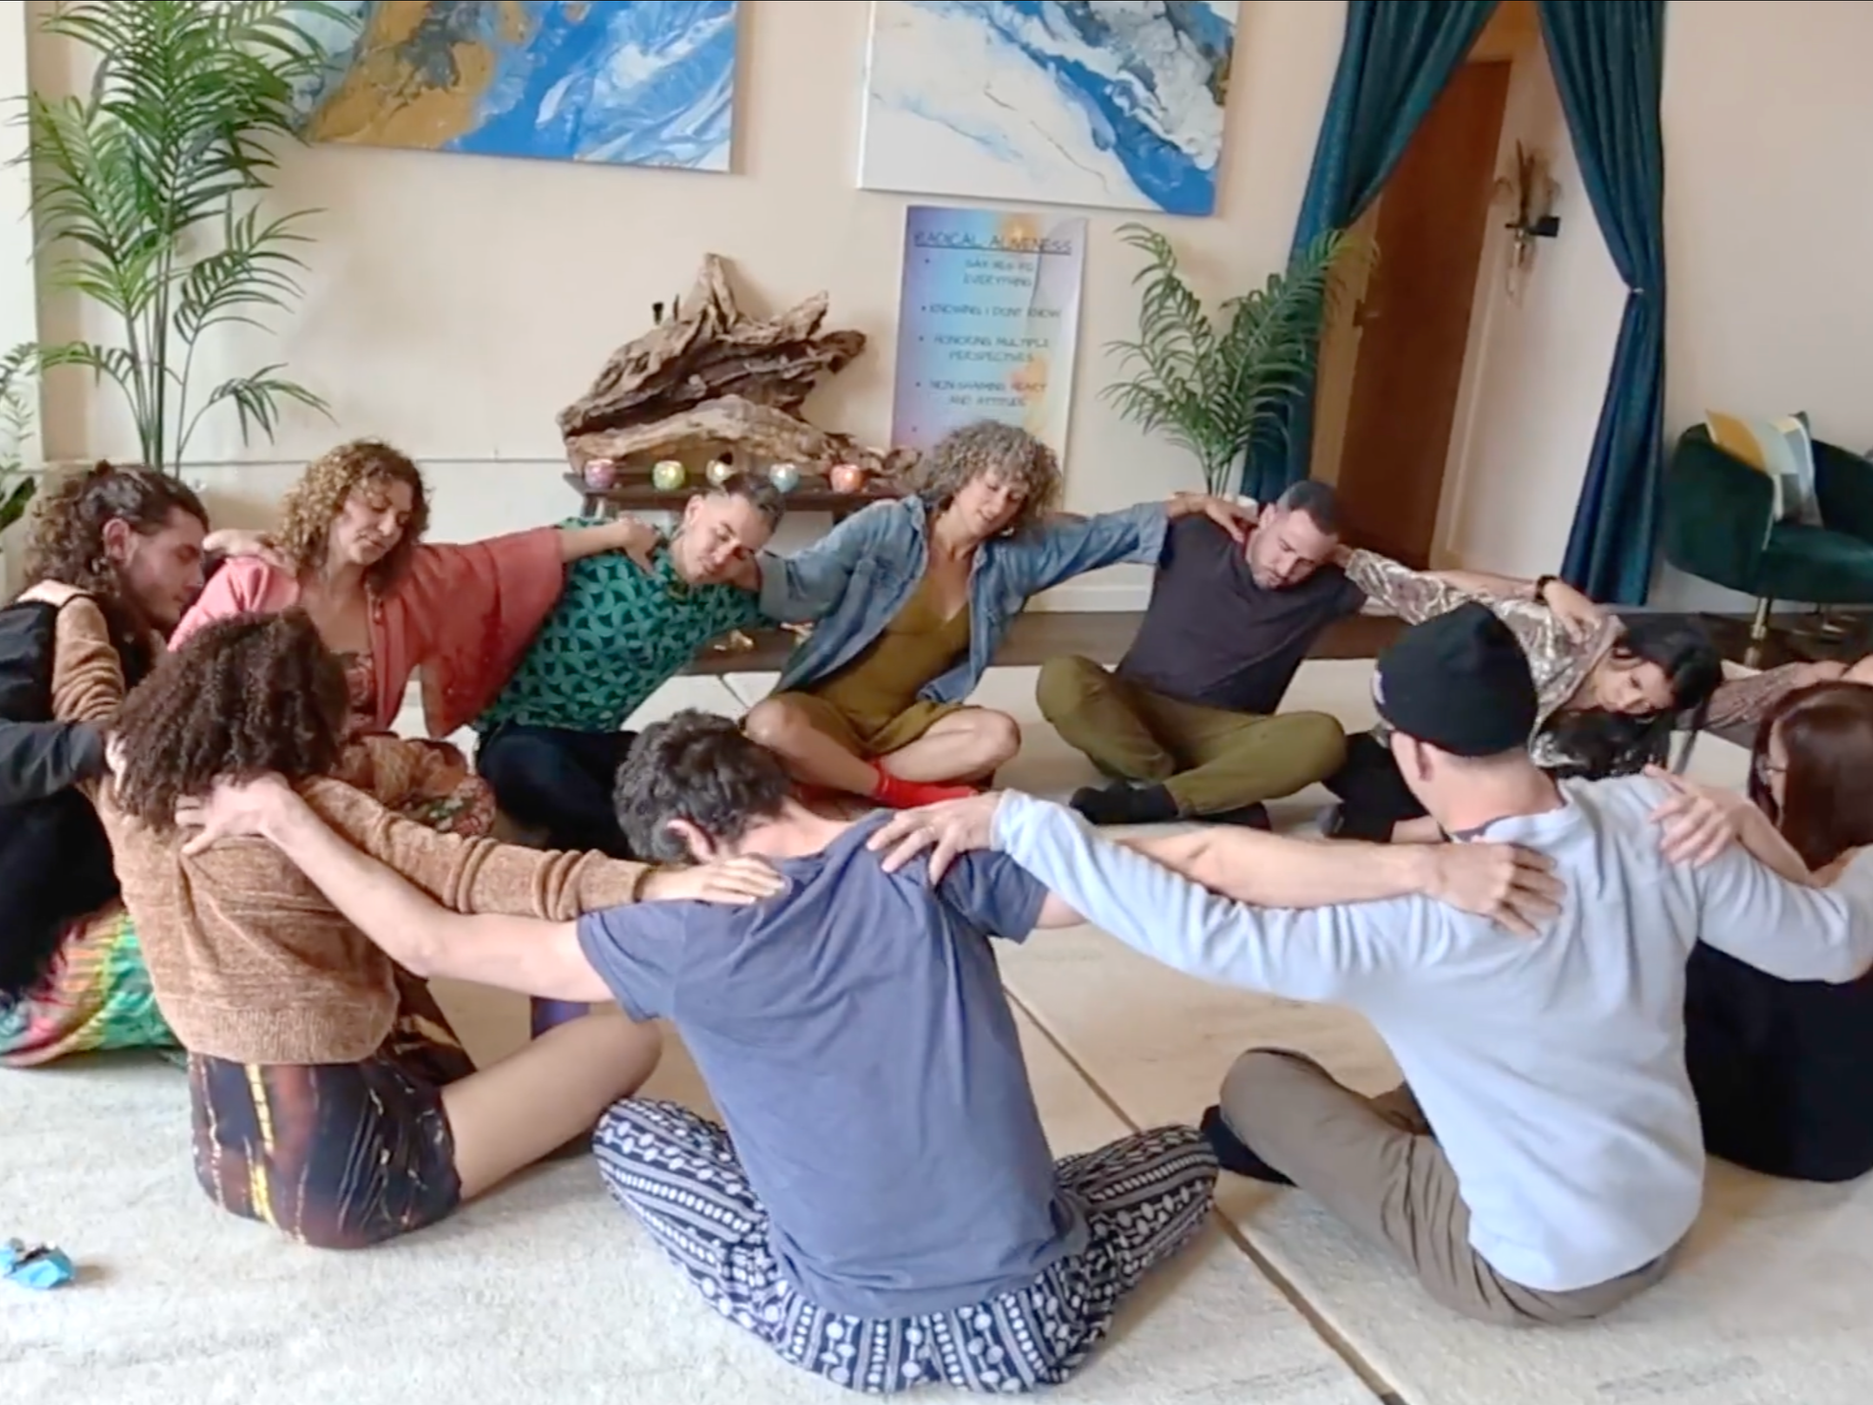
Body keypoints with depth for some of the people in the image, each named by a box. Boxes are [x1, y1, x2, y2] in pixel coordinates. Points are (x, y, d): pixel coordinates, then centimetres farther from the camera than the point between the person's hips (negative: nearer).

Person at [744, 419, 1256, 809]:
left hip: (907, 718, 4)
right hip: (826, 709, -4)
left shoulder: (1014, 555, 6)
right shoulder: (883, 528, -10)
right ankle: (900, 791, -20)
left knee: (999, 735, -25)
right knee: (771, 725, -38)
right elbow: (797, 587, -16)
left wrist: (1193, 504, 5)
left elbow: (1106, 533, 10)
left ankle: (832, 777, -20)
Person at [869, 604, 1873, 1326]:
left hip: (1536, 1276, -6)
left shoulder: (1422, 920, -34)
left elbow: (1206, 935, -42)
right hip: (1666, 1223, 6)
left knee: (1258, 1081, 4)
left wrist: (1010, 818, -39)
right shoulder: (1651, 820, -18)